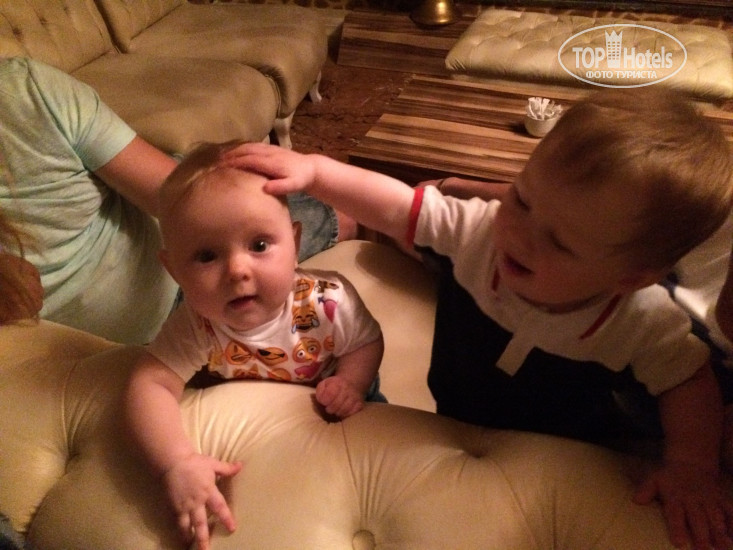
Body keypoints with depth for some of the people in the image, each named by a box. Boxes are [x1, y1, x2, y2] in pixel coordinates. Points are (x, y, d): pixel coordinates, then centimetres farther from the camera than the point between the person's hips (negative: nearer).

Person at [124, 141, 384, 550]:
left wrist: (351, 383, -36)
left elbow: (368, 343, -16)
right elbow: (150, 386, -38)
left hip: (325, 410, 0)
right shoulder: (195, 327, -34)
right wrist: (177, 464, -52)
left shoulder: (329, 302, -36)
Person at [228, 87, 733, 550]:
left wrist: (691, 465, -28)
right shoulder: (479, 230, -27)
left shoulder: (645, 324, -29)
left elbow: (689, 379, -13)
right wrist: (314, 170, -31)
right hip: (454, 431, 0)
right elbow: (393, 206, -21)